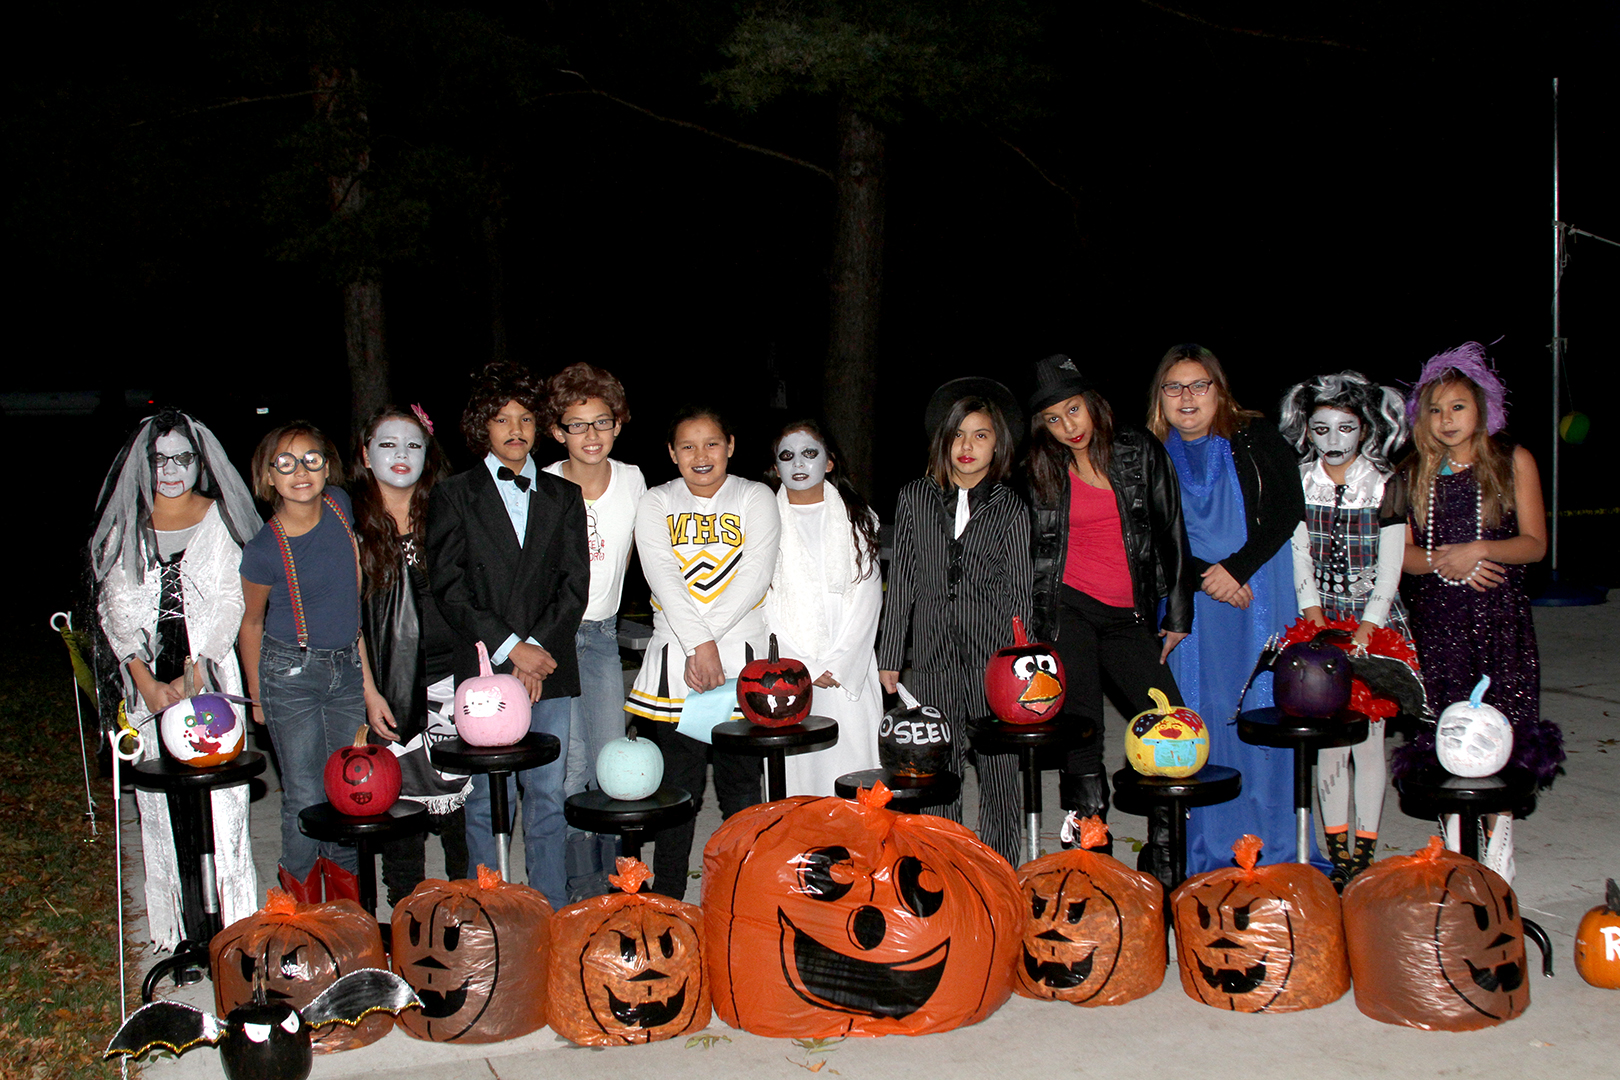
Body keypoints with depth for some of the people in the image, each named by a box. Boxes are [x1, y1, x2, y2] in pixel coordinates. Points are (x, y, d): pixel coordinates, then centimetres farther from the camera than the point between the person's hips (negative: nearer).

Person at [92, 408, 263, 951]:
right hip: (149, 681, 2)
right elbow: (117, 607, 6)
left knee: (222, 800, -4)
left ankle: (234, 930, 3)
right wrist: (146, 681, -6)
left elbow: (230, 603, -1)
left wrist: (195, 673, -11)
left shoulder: (219, 518, 4)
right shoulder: (126, 524, 10)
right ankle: (181, 933, 9)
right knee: (162, 804, 1)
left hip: (212, 676, -2)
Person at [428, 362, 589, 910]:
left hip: (550, 668, 2)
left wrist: (538, 649, -8)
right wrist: (509, 647, -12)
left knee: (548, 796, 5)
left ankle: (553, 912, 15)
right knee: (485, 799, 3)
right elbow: (448, 588, -3)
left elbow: (574, 584, 6)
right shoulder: (454, 495, 6)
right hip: (483, 668, -2)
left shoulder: (563, 496, 14)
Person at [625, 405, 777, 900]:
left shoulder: (755, 498, 7)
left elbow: (755, 576, -5)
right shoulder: (656, 505, 9)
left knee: (742, 791, 2)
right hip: (673, 660, 1)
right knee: (675, 790, 2)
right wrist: (700, 643, -16)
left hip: (742, 658, 0)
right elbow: (665, 580, -5)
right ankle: (666, 906, 11)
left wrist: (709, 636, -13)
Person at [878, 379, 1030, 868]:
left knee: (999, 768, 2)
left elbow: (1018, 590, 2)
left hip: (993, 650, -1)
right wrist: (890, 654, 7)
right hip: (933, 653, 1)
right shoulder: (914, 499, 7)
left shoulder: (1010, 508, 3)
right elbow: (901, 580, 9)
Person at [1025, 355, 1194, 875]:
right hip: (1067, 609, -1)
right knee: (1081, 735, -6)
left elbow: (1171, 534, 6)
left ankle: (1162, 863, 6)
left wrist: (1177, 615, 4)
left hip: (1130, 617, 1)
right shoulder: (1039, 472, 5)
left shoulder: (1141, 452, 5)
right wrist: (1026, 626, 9)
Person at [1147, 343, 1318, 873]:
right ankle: (1207, 858, 7)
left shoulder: (1255, 439, 4)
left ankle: (1272, 855, 6)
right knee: (1200, 717, 0)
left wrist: (1236, 567, -12)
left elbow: (1289, 507, -3)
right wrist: (1205, 578, -9)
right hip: (1190, 605, 2)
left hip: (1258, 601, -1)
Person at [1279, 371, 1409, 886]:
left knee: (1369, 737, -2)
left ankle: (1364, 852, 8)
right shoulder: (1298, 483, 4)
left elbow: (1389, 568, -6)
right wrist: (1316, 619, -9)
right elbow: (1300, 558, 2)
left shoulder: (1385, 485, -2)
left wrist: (1363, 632, -15)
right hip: (1319, 621, 2)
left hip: (1375, 623, -1)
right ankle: (1337, 854, 10)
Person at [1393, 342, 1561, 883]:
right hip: (1437, 614, 2)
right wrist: (1441, 562, -11)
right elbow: (1402, 552, 8)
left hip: (1499, 613, -2)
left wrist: (1479, 551, -15)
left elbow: (1534, 543, 1)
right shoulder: (1416, 472, 9)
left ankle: (1497, 848, 8)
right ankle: (1455, 853, 12)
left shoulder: (1514, 461, 4)